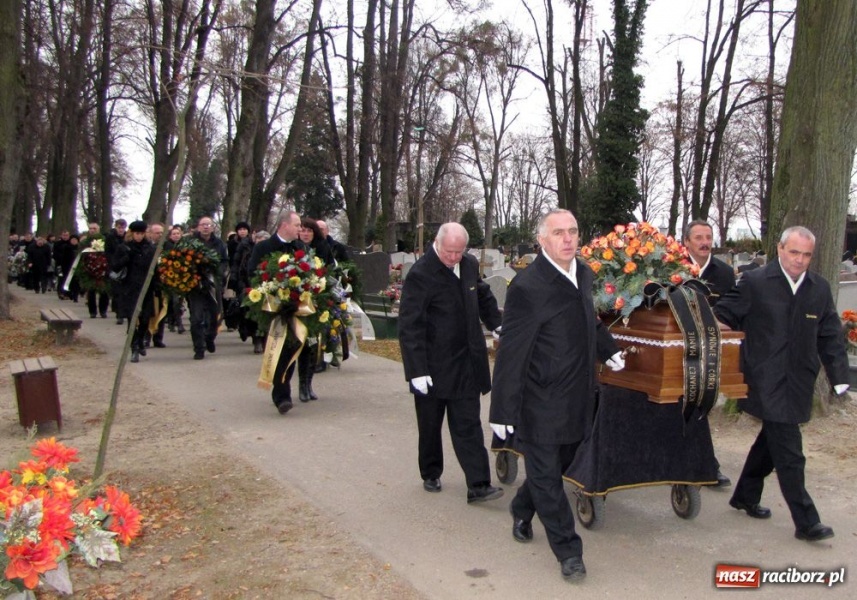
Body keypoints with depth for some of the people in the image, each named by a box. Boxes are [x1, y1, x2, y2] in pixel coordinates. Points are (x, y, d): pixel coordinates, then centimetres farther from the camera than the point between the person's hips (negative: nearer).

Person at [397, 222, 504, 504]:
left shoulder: (470, 264, 2)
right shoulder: (421, 274, -17)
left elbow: (483, 297, 22)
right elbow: (409, 326, -18)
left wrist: (498, 325, 10)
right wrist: (417, 370, -21)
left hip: (466, 365, 4)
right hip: (432, 367, -4)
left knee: (468, 426, 4)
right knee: (430, 426, 14)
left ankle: (478, 485, 6)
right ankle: (430, 475, 33)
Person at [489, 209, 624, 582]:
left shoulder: (583, 273, 4)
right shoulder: (528, 287, -20)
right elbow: (510, 353, -19)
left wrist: (609, 350, 13)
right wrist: (503, 411, -17)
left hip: (577, 399, 8)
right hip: (541, 403, -8)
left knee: (558, 463, 22)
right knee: (546, 475, 4)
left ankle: (522, 509, 46)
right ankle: (568, 550, 18)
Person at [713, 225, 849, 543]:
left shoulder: (820, 289, 7)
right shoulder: (755, 282, -7)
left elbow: (831, 337, 10)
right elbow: (723, 317, -3)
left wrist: (840, 378, 4)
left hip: (799, 383, 6)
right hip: (767, 382, -6)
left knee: (773, 439, 17)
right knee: (789, 453, -6)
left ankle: (745, 496, 35)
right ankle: (806, 522, 3)